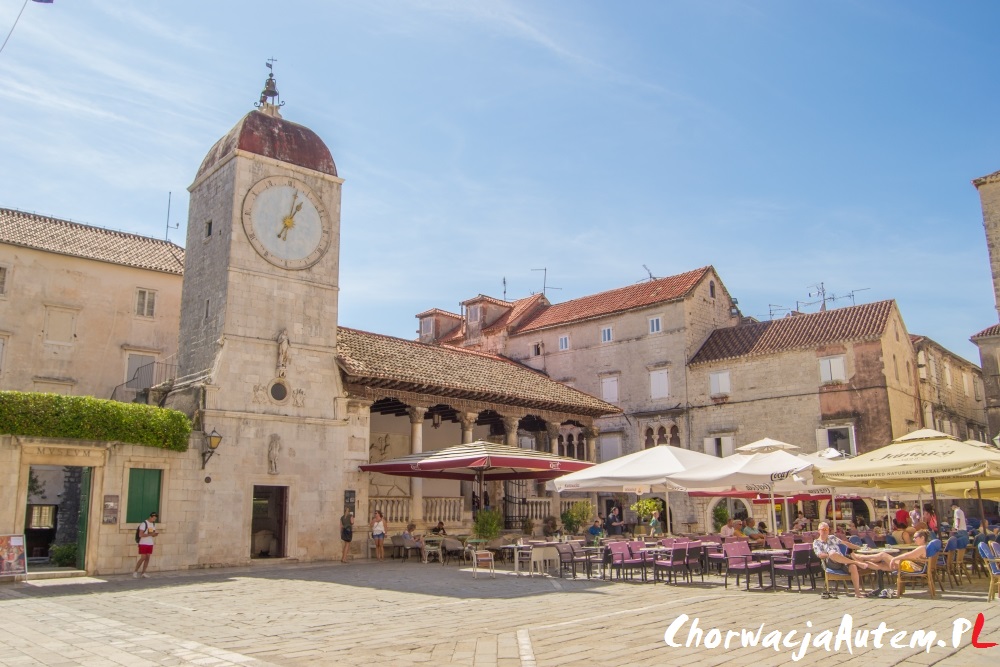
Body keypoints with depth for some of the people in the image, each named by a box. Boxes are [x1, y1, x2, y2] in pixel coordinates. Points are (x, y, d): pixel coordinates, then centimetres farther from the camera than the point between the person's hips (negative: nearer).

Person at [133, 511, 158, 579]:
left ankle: (143, 573, 9)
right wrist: (150, 534, -24)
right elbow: (140, 535, -18)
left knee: (147, 558, 4)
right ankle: (135, 571, 7)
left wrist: (155, 534, -5)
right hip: (143, 544, -7)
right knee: (143, 558, -7)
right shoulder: (144, 524, -12)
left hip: (150, 544, 7)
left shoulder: (154, 524, 11)